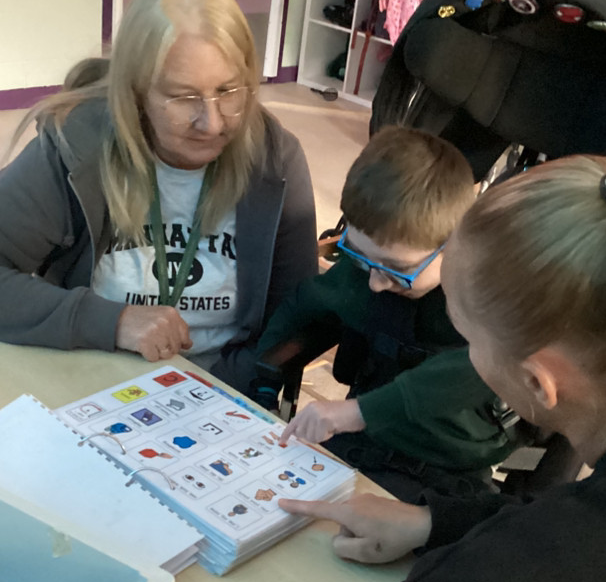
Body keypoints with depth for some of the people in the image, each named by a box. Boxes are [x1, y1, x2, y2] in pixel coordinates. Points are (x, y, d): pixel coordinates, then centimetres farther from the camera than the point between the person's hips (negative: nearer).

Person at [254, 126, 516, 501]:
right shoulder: (360, 269, -4)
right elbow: (301, 308, 14)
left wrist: (360, 409, -44)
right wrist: (263, 392, 2)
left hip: (441, 477, -5)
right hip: (352, 442, 5)